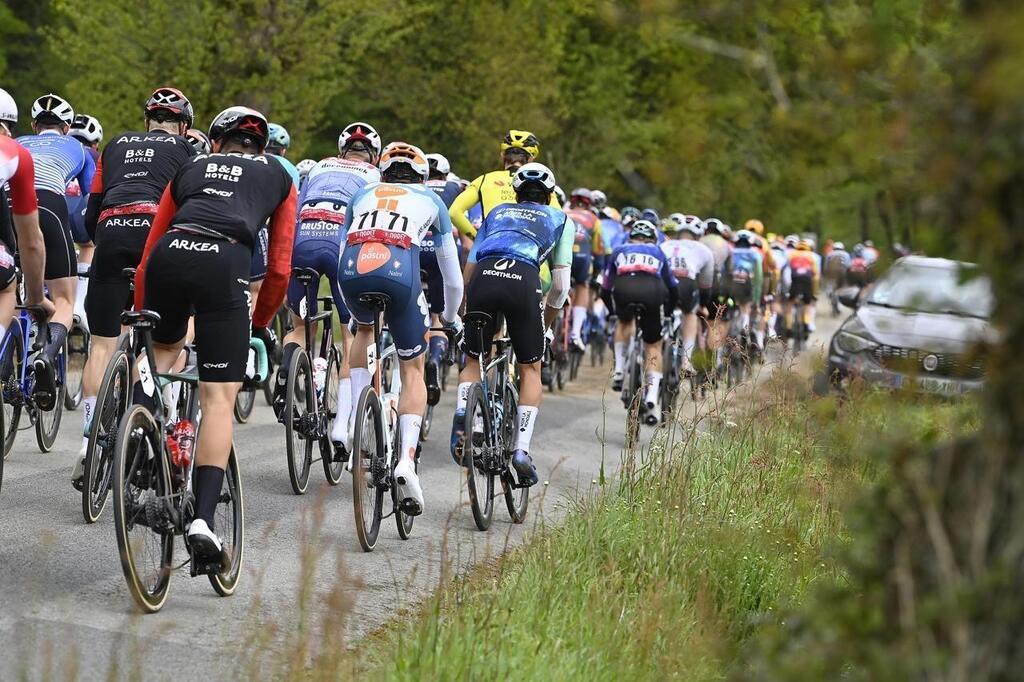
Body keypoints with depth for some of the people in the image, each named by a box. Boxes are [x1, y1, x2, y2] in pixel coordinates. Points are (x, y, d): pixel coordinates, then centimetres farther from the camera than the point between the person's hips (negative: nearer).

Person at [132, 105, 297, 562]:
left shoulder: (191, 168, 32)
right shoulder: (279, 178, 29)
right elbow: (279, 268, 22)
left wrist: (140, 318, 37)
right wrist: (260, 324, 36)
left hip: (168, 255, 2)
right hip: (224, 264, -2)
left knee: (164, 346, 35)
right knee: (218, 399, 0)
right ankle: (203, 519, -12)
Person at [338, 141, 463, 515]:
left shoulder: (363, 195, 35)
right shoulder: (432, 200, 32)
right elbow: (453, 277, 37)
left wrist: (349, 304, 56)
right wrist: (450, 317, 54)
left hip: (351, 270, 2)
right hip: (399, 271, -2)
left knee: (364, 329, 37)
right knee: (413, 370, 14)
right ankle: (407, 458, -7)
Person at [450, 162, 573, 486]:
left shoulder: (496, 213, 35)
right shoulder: (560, 219, 29)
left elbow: (468, 271, 30)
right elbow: (561, 284, 21)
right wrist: (546, 324, 33)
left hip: (483, 277, 2)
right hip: (523, 280, -2)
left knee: (472, 361, 19)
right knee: (530, 368, 14)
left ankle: (461, 416, -9)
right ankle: (522, 449, 2)